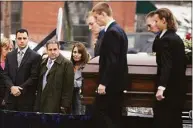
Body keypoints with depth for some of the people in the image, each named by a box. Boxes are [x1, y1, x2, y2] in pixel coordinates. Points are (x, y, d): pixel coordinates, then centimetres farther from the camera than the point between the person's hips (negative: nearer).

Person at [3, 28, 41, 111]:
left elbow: (34, 77, -8)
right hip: (11, 98, 4)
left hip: (27, 99, -4)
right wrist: (12, 87, -10)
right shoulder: (9, 56, 14)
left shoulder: (35, 57, -1)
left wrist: (20, 89, -13)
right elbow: (6, 75, 9)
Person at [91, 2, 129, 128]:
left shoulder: (112, 32, -17)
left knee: (100, 114, -8)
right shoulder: (119, 30, 14)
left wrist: (103, 82, -22)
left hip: (110, 83, -10)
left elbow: (112, 61, -23)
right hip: (117, 82, 10)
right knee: (114, 116, 10)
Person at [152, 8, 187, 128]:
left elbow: (166, 65, -29)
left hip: (169, 86, -9)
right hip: (179, 85, 9)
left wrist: (161, 87, -35)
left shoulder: (166, 39, -18)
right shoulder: (176, 38, 10)